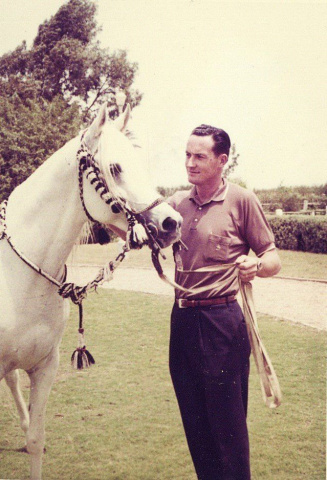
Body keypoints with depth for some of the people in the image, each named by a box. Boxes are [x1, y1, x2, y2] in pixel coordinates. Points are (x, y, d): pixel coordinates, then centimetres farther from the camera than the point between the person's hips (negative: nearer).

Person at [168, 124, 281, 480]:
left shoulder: (241, 201, -6)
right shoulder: (178, 203, 9)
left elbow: (273, 260, -4)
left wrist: (255, 266, -26)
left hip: (221, 321, -5)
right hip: (183, 319, 6)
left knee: (227, 423, 3)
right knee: (194, 421, 15)